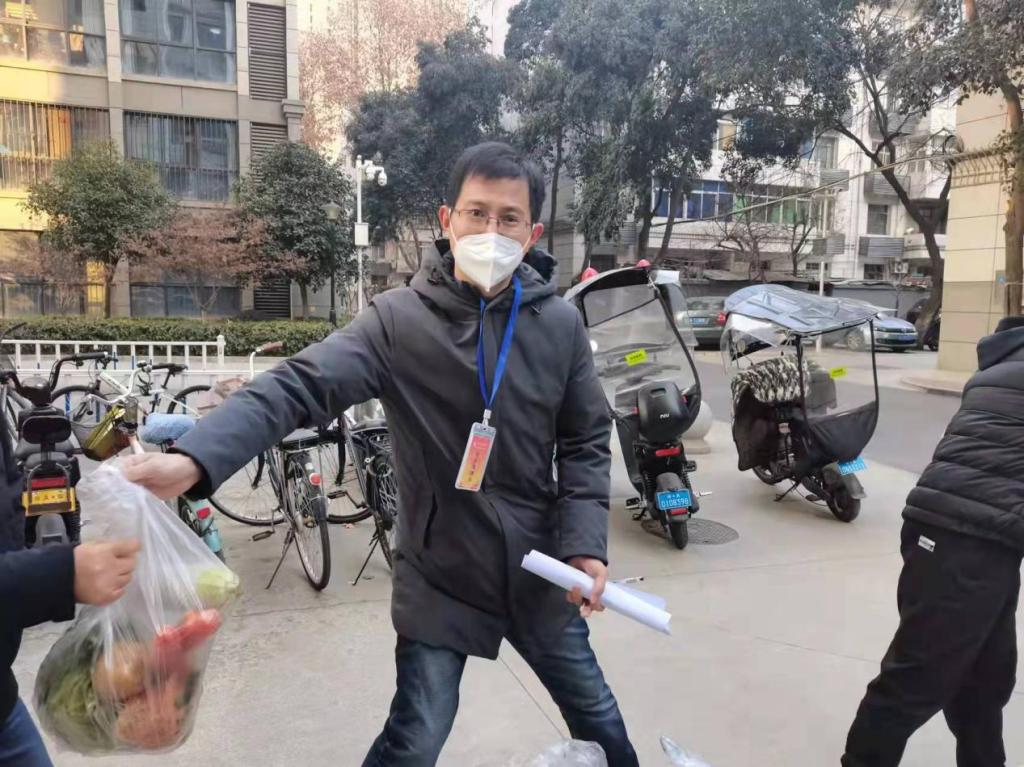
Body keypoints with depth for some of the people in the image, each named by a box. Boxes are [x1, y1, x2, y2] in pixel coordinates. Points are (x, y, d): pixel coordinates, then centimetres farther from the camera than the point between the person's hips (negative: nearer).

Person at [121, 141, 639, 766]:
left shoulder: (560, 324, -6)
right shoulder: (400, 319, -14)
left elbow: (587, 441, 1)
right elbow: (299, 387, -25)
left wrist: (586, 542, -11)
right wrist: (194, 459, -40)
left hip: (539, 572, 3)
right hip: (441, 577, -2)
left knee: (597, 717, 23)